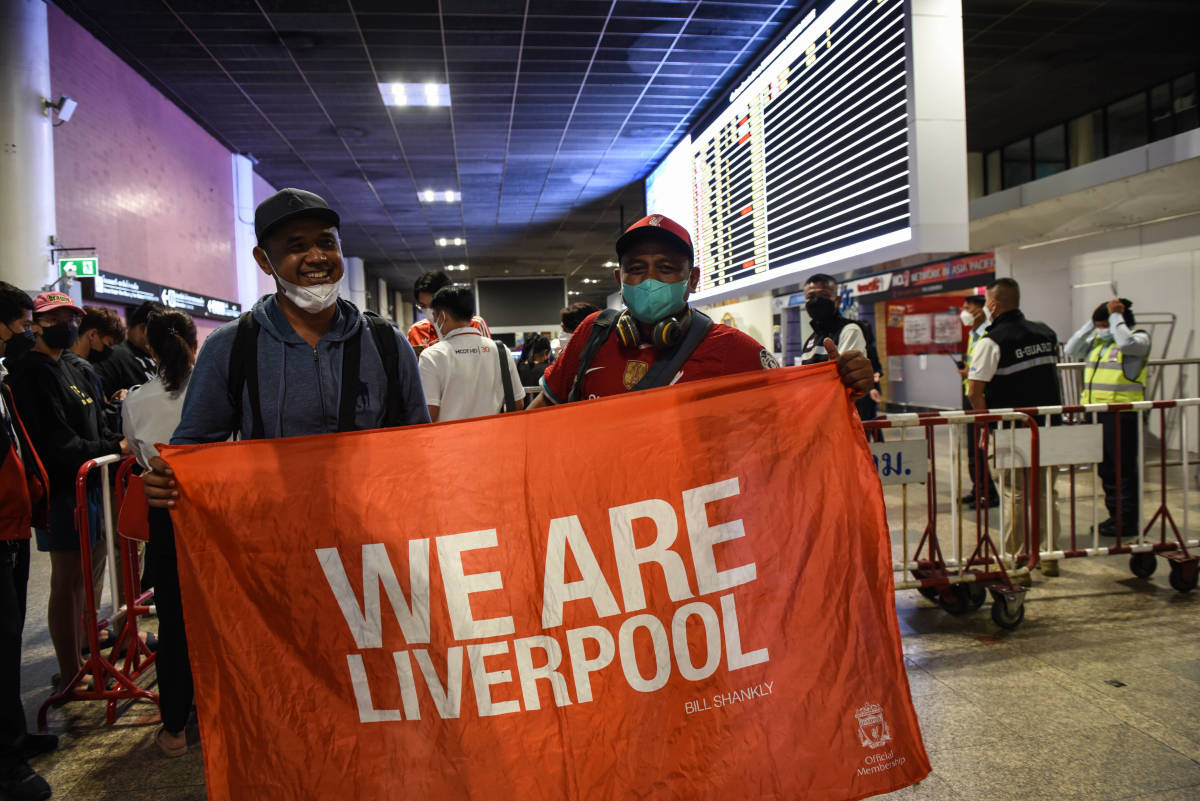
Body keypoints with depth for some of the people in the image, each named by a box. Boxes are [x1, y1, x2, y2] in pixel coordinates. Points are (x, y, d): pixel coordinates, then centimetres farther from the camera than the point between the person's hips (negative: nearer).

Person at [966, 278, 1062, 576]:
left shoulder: (991, 341, -13)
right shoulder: (1047, 334, 8)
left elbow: (974, 391, -18)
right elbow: (1052, 376, 17)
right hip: (1047, 426, 6)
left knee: (1015, 495, 3)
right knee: (1046, 491, 13)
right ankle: (1049, 556, 21)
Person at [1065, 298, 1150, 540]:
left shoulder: (1139, 338, -4)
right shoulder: (1097, 341, 15)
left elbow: (1126, 343, -25)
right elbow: (1071, 350, 7)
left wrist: (1115, 316, -14)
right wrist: (1090, 323, 4)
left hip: (1122, 414, -8)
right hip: (1096, 413, 8)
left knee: (1124, 469, -2)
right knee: (1106, 469, 14)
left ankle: (1128, 523, 7)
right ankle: (1115, 516, 25)